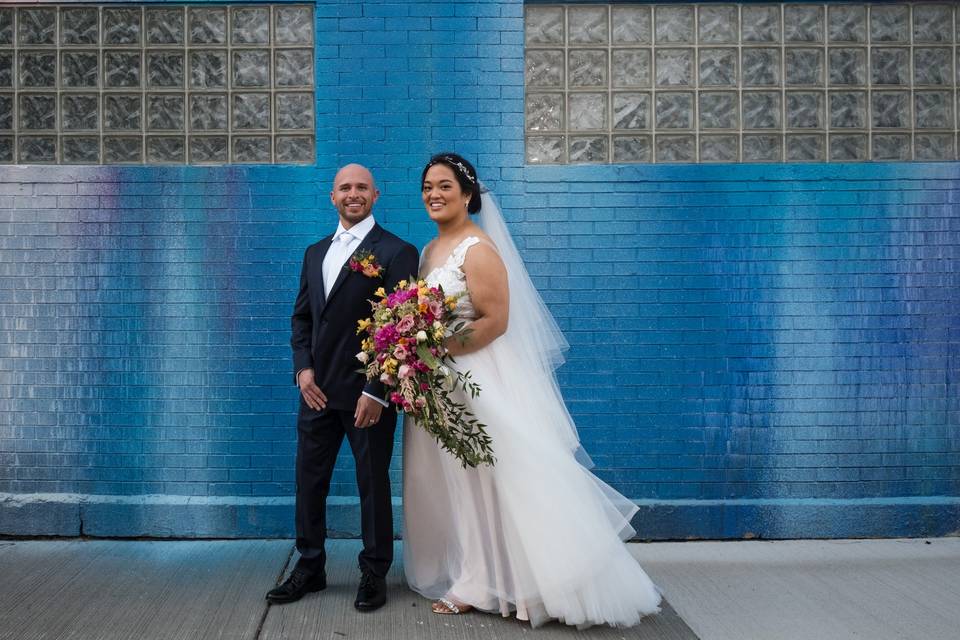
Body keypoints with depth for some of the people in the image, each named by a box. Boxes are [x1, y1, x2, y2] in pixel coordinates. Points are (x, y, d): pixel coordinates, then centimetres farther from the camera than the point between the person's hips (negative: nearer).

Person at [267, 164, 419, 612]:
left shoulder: (396, 252, -8)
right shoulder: (315, 252, 13)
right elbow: (301, 316, 15)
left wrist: (376, 392, -17)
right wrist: (303, 368, -1)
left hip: (367, 392, -6)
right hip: (318, 389, 6)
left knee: (373, 485, 8)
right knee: (309, 481, 13)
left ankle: (374, 575, 24)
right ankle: (309, 569, 29)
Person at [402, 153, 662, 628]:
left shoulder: (479, 249, -14)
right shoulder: (429, 250, 13)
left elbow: (496, 321, -20)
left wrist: (440, 351, -20)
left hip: (479, 380, -9)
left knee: (483, 478, 0)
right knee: (449, 481, 12)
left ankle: (481, 584, 11)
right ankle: (468, 575, 24)